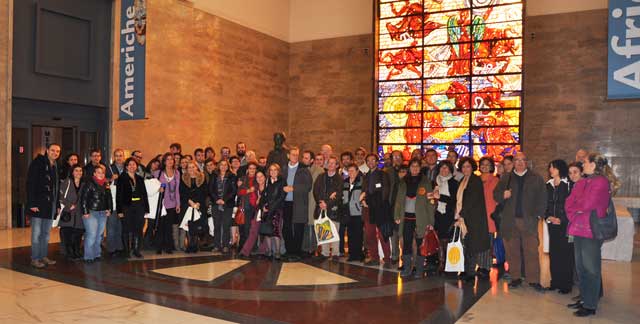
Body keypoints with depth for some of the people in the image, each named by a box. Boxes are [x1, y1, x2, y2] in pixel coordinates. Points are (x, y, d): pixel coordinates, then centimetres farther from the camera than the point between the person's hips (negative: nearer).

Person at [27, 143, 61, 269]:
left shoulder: (56, 167, 16)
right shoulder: (37, 163, -6)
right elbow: (30, 184, -12)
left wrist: (57, 205, 14)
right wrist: (32, 203, -18)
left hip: (50, 206, 7)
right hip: (38, 205, -7)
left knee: (46, 233, 12)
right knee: (36, 233, -3)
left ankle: (43, 257, 20)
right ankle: (35, 259, 4)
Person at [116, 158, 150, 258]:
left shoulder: (140, 178, 12)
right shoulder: (122, 178, 0)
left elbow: (144, 194, 13)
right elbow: (119, 195, -4)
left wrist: (146, 208, 8)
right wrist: (119, 210, -11)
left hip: (139, 206, 3)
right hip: (126, 207, -3)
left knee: (138, 229, 3)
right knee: (127, 230, 2)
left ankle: (136, 250, 12)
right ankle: (127, 251, 11)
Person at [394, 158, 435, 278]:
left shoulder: (425, 181, 2)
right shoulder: (403, 182, 12)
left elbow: (429, 201, -2)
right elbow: (399, 200, 12)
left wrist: (430, 221, -8)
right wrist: (397, 216, 2)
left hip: (420, 218, -3)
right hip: (407, 217, 3)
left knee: (420, 244, -1)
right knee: (406, 243, 4)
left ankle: (419, 270, 9)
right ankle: (406, 268, 14)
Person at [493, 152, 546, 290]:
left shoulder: (536, 178, 8)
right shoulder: (505, 178, 13)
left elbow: (542, 197, 3)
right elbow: (496, 195, 13)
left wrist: (538, 214, -6)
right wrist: (503, 195, -9)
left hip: (529, 220, -2)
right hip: (510, 220, 2)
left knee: (531, 251, -4)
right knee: (512, 251, 4)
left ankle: (534, 279, 2)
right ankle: (515, 278, 14)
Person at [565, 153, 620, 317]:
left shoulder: (601, 182, -11)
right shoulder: (581, 183, 13)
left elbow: (587, 205, -19)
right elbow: (568, 203, 7)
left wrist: (575, 208, 0)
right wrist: (573, 218, -8)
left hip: (591, 232, -8)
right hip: (578, 230, 8)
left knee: (591, 270, 2)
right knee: (581, 268, 15)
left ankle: (590, 306, 10)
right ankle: (584, 299, 27)